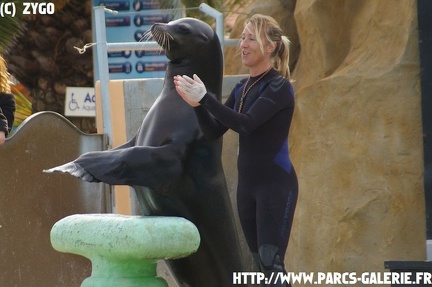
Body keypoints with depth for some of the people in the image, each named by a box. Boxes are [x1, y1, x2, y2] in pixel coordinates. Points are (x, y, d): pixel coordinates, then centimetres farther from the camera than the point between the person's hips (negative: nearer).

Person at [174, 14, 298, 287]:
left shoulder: (279, 87, -11)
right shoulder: (242, 87, 11)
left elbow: (246, 123, -24)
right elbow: (214, 131, 8)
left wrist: (205, 97, -26)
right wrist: (197, 104, -9)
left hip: (276, 184, -8)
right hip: (247, 183, 8)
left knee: (271, 262, -13)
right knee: (257, 263, 10)